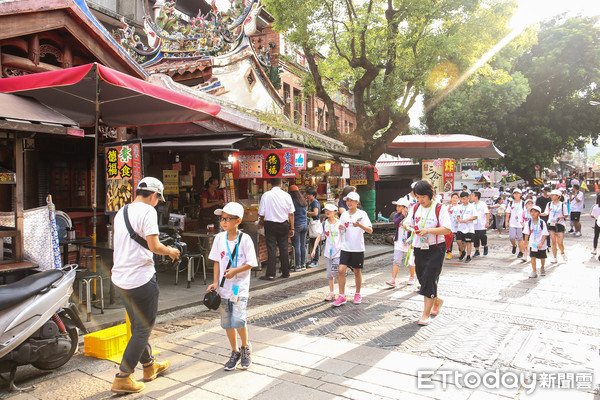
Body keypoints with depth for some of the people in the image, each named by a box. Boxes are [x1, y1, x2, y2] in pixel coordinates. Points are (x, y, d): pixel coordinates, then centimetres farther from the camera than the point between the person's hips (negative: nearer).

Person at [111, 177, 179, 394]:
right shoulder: (147, 210, -12)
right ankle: (123, 378, 10)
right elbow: (154, 246, -20)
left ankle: (149, 365, 38)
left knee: (137, 326, 21)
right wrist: (170, 251, -1)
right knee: (143, 329, 5)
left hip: (119, 278, 9)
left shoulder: (121, 212, 13)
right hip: (141, 277, -9)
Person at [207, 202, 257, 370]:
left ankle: (246, 347, 14)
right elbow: (217, 262, 9)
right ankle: (235, 352, 29)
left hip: (240, 286, -4)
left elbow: (251, 263, -7)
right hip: (224, 287, 5)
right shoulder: (219, 238, 4)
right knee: (227, 322, 9)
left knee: (238, 320, -14)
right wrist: (215, 282, 1)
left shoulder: (245, 239, -9)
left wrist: (235, 271, -20)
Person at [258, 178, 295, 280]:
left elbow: (261, 213, -6)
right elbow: (291, 214, 1)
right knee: (283, 248, 10)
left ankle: (270, 274, 0)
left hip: (270, 224, -2)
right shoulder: (286, 195, -2)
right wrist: (291, 228, 9)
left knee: (271, 249, 0)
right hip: (283, 225, 3)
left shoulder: (266, 195, -9)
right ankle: (286, 272, 18)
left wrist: (261, 221, 15)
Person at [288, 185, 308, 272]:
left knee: (296, 246, -2)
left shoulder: (293, 201, -10)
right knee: (303, 245, 11)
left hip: (297, 225, -7)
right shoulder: (303, 201, 11)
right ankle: (303, 264, 17)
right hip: (305, 224, 7)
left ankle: (298, 266, 1)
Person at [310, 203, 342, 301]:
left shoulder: (339, 224, -3)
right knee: (329, 273, 8)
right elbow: (319, 237, 4)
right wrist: (314, 249, -4)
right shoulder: (324, 224, 6)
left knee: (334, 272, -13)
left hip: (338, 251, -4)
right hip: (328, 252, 4)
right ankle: (331, 293, 18)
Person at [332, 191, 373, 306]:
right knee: (341, 270, -7)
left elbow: (370, 230, -12)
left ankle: (358, 294, 27)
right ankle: (342, 296, 2)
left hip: (358, 248, -3)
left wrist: (359, 225, -29)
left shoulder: (362, 214, -6)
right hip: (346, 248, 3)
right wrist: (340, 228, -8)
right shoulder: (344, 215, 7)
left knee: (357, 271, 9)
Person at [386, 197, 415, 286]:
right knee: (396, 261, -4)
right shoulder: (397, 215, 4)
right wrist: (403, 214, -20)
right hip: (399, 242, 3)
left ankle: (412, 278, 30)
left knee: (410, 261, 11)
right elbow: (395, 222, -17)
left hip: (409, 242, -2)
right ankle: (393, 280, -6)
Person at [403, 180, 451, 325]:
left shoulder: (440, 209, -7)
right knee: (422, 278, 12)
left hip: (435, 249, -5)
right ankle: (436, 300, 40)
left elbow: (447, 229, -15)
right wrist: (408, 227, -12)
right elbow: (407, 222, 12)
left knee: (429, 279, -9)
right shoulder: (414, 208, 9)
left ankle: (426, 314, -2)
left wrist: (428, 230, -24)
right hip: (419, 248, 5)